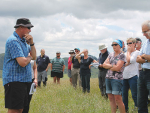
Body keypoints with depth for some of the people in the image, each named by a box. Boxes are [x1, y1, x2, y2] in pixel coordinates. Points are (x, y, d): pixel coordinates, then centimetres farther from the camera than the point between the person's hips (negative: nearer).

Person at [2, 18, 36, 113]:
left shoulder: (23, 41, 16)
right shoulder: (13, 41, -15)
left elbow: (34, 57, 13)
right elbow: (23, 62, -25)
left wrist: (31, 43, -2)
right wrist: (29, 57, -3)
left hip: (23, 80, 10)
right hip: (14, 80, -10)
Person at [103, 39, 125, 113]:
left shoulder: (122, 55, -5)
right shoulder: (111, 54, 15)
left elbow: (117, 68, -14)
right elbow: (104, 64, 7)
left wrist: (108, 67, 0)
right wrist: (112, 66, -9)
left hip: (117, 79, -7)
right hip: (108, 78, 7)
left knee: (117, 99, -10)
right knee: (111, 98, 7)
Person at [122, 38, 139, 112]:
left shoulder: (137, 53, -4)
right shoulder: (125, 53, 16)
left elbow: (129, 60, -17)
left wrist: (128, 52, -3)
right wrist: (127, 63, -9)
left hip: (133, 76, -7)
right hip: (124, 76, 7)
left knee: (134, 95, -7)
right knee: (124, 94, 13)